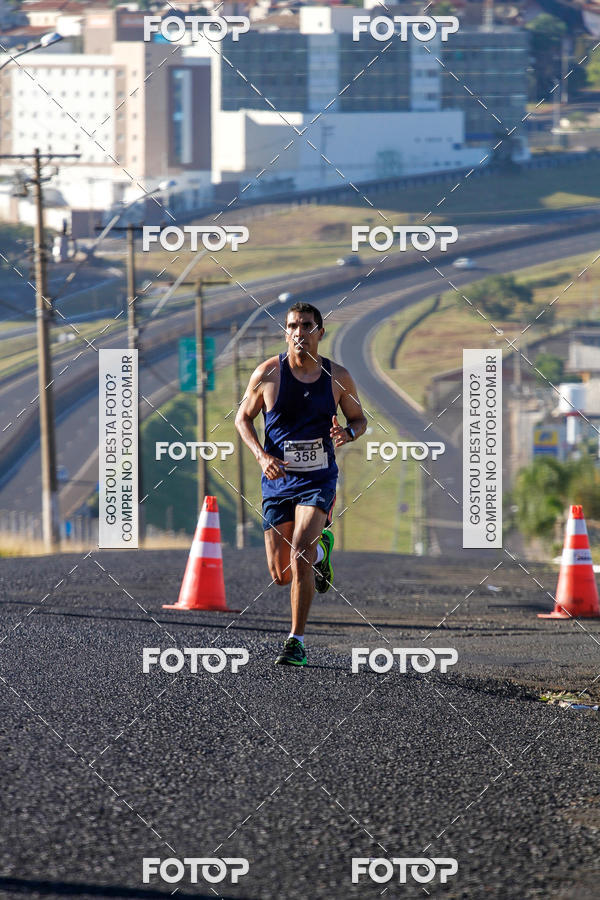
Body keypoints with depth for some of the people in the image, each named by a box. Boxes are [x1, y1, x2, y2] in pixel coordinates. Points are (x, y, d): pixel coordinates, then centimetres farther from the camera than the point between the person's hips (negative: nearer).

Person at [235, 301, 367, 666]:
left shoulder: (338, 377, -2)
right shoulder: (268, 373, -6)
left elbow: (360, 419, 12)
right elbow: (243, 418, 5)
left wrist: (348, 433, -13)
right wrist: (262, 455, -12)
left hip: (319, 481, -1)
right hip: (278, 481, 1)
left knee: (299, 558, -21)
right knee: (281, 574, 6)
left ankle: (297, 641, -11)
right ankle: (320, 548, 41)